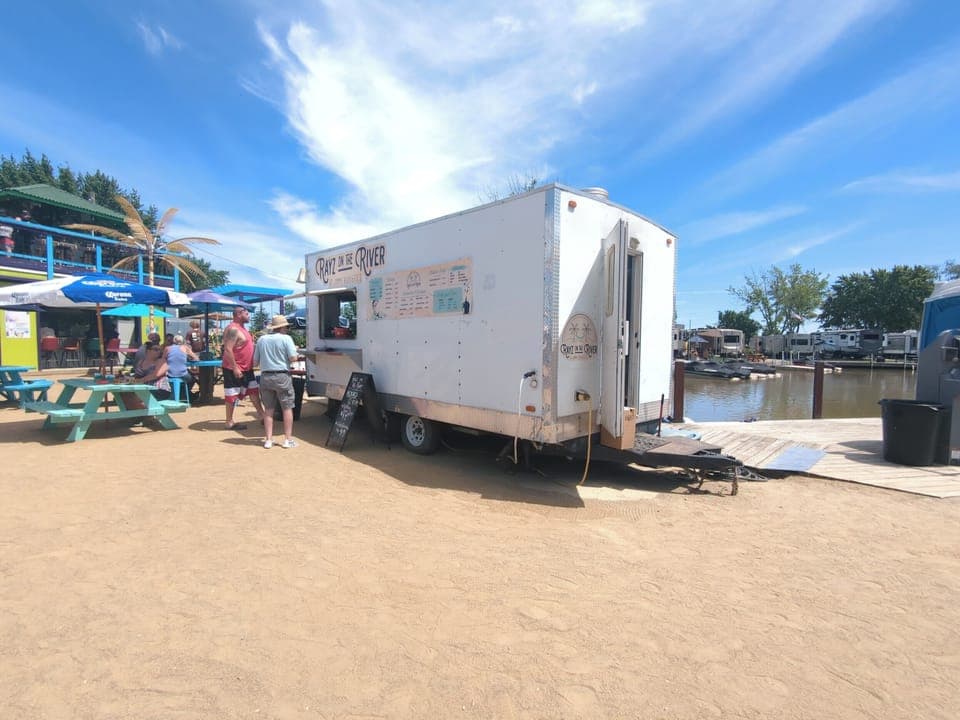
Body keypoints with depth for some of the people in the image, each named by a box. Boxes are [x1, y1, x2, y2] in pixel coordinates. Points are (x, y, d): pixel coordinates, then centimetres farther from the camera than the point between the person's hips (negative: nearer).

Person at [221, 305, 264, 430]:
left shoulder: (241, 328, 13)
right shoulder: (233, 329, -18)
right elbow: (228, 350, -24)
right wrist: (235, 368, -26)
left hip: (246, 368, 10)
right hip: (234, 369, -10)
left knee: (254, 390, 13)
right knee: (232, 395, 0)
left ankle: (260, 414, 21)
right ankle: (230, 422, 9)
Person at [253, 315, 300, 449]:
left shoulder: (261, 339, 7)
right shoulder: (286, 338, -6)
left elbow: (255, 362, 10)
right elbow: (293, 358, -13)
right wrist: (297, 353, 7)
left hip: (265, 376, 4)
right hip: (282, 376, -4)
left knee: (268, 409, 12)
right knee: (287, 408, 5)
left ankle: (268, 440, 14)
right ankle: (288, 439, 8)